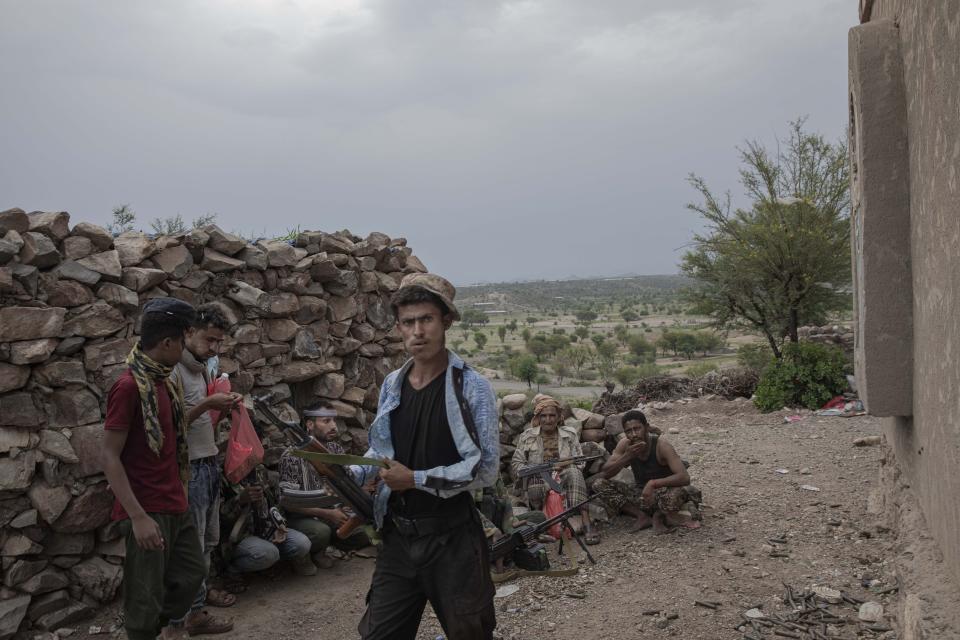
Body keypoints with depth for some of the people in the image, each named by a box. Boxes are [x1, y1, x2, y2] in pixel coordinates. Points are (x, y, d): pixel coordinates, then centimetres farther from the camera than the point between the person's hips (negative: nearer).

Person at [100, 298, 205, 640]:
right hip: (149, 510, -9)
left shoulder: (165, 381, 9)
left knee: (192, 572, 19)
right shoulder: (129, 386, -18)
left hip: (176, 505, 9)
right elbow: (109, 457, -19)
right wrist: (138, 516, -23)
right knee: (147, 593, 3)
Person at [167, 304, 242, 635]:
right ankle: (192, 612, 10)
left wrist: (223, 407, 0)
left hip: (209, 462, 9)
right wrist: (207, 404, -25)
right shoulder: (174, 370, -16)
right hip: (189, 466, -9)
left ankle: (201, 588, 35)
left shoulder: (203, 368, 11)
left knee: (208, 537, 20)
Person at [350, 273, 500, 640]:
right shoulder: (392, 385, 5)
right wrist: (349, 474, -1)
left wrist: (416, 480, -17)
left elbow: (485, 469, -15)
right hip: (398, 537, 4)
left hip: (452, 540, -4)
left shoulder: (472, 387, -11)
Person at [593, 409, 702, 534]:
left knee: (676, 493, -40)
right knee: (599, 485, -14)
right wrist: (627, 456, -28)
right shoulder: (625, 445, -10)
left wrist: (653, 484, -41)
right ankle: (642, 517, -7)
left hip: (662, 494, -4)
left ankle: (659, 516, -5)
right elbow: (605, 473, -13)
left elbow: (684, 478, -32)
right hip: (640, 494, 5)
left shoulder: (661, 445, -23)